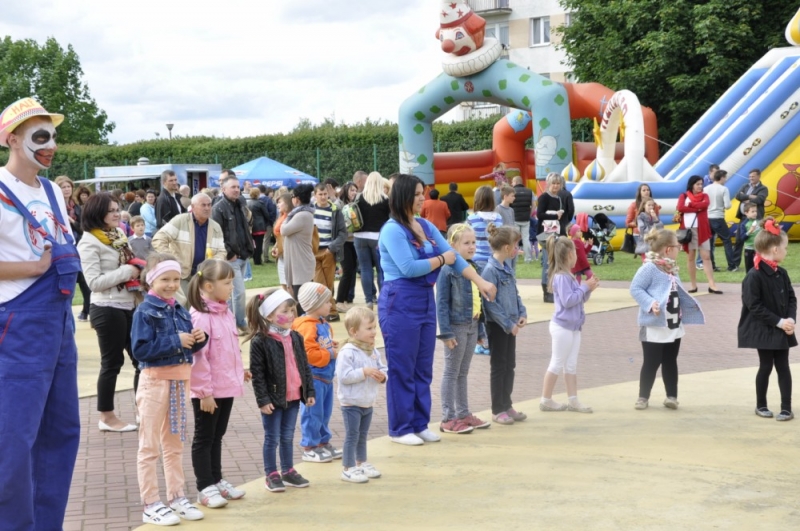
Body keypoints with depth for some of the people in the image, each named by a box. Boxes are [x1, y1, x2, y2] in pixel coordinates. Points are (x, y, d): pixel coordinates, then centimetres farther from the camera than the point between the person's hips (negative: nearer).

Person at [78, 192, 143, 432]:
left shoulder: (119, 234, 11)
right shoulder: (89, 242, -11)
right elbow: (95, 282, -18)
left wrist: (139, 270, 2)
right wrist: (127, 271, -18)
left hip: (129, 306, 8)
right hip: (107, 309, -8)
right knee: (112, 362, 1)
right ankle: (107, 417, 12)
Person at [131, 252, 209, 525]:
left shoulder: (180, 311, 8)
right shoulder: (145, 311, -12)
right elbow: (140, 349, -21)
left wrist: (199, 339, -7)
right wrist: (175, 341, -22)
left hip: (178, 382, 7)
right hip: (155, 382, -7)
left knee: (174, 445, 16)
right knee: (150, 447, 1)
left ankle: (176, 497, 26)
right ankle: (151, 505, 6)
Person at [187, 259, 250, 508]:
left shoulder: (226, 313, 7)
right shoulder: (201, 317, -20)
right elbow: (198, 357, -21)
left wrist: (239, 371, 17)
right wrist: (205, 392, -20)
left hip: (227, 387, 8)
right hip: (208, 392, -8)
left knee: (217, 436, 20)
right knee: (204, 438, 5)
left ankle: (217, 481, 31)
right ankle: (205, 488, 14)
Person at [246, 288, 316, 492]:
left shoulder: (296, 338, 4)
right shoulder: (260, 342, -15)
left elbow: (305, 366, 11)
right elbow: (257, 373, -14)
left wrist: (309, 391, 9)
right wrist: (263, 400, -15)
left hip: (293, 397, 5)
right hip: (273, 398, -5)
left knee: (288, 437, 16)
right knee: (272, 438, 5)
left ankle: (288, 471, 28)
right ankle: (272, 475, 16)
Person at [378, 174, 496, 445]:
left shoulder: (426, 227, 11)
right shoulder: (393, 230, -12)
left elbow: (454, 256, 10)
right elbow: (408, 267, -20)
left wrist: (480, 282, 3)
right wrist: (442, 259, -7)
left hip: (425, 301, 8)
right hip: (400, 303, -8)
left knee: (423, 368, 12)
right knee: (402, 369, 0)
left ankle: (419, 424, 21)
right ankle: (400, 428, 10)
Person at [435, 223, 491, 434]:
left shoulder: (474, 267, 9)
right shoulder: (448, 270, -14)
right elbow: (442, 303, -15)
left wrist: (479, 329, 14)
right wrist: (446, 332, -18)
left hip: (472, 326, 7)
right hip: (456, 327, -7)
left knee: (463, 373, 16)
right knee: (451, 373, 1)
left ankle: (464, 414, 24)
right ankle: (448, 419, 8)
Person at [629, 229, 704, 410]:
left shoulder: (671, 268, 10)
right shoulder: (650, 267, -17)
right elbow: (635, 289, -19)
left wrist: (690, 304, 14)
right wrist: (650, 303, -29)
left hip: (674, 324, 8)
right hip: (654, 325, -8)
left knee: (670, 361, 13)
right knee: (651, 362, 0)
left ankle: (672, 396, 21)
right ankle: (643, 397, 12)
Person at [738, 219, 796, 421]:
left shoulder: (782, 274, 4)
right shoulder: (754, 276, -18)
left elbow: (792, 298, 8)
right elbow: (755, 307, -20)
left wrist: (791, 319, -10)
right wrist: (779, 322, -20)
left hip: (782, 330, 6)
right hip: (763, 331, -6)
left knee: (783, 367, 6)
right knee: (766, 366, 4)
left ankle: (786, 408, 11)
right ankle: (761, 405, 21)